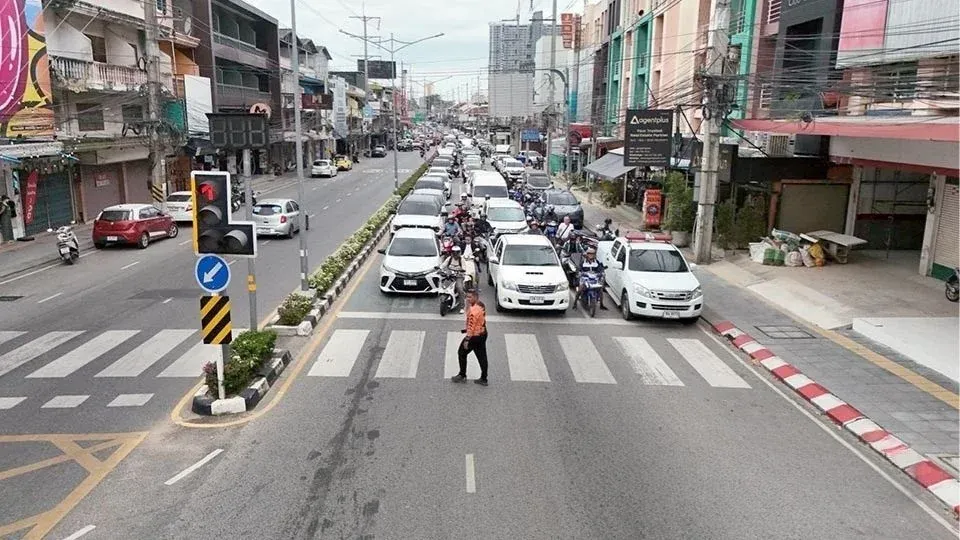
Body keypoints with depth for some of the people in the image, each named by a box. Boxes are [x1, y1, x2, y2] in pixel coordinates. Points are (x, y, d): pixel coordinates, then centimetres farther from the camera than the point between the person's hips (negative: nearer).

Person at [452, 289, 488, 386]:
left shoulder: (473, 310, -26)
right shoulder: (481, 305, 3)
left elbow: (471, 326, -26)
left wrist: (467, 339, -22)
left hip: (474, 336, -9)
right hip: (483, 334, 9)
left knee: (462, 353, 10)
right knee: (482, 356, 13)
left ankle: (462, 375, 20)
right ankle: (483, 379, 20)